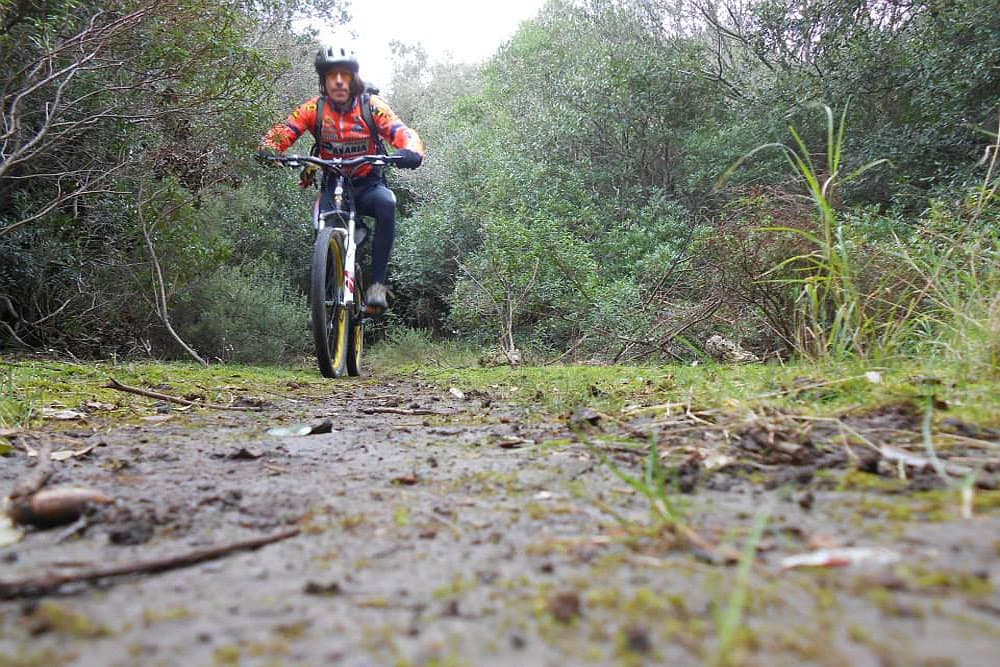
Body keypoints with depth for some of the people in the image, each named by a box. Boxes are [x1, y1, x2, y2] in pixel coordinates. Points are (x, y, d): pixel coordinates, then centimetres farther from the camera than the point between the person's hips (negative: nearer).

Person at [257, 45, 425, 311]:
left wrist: (411, 152, -46)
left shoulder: (371, 106, -11)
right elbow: (283, 130, -15)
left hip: (368, 185, -1)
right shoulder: (315, 108, -8)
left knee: (386, 202, -34)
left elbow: (401, 132, -23)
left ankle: (377, 283, -29)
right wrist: (268, 148, -38)